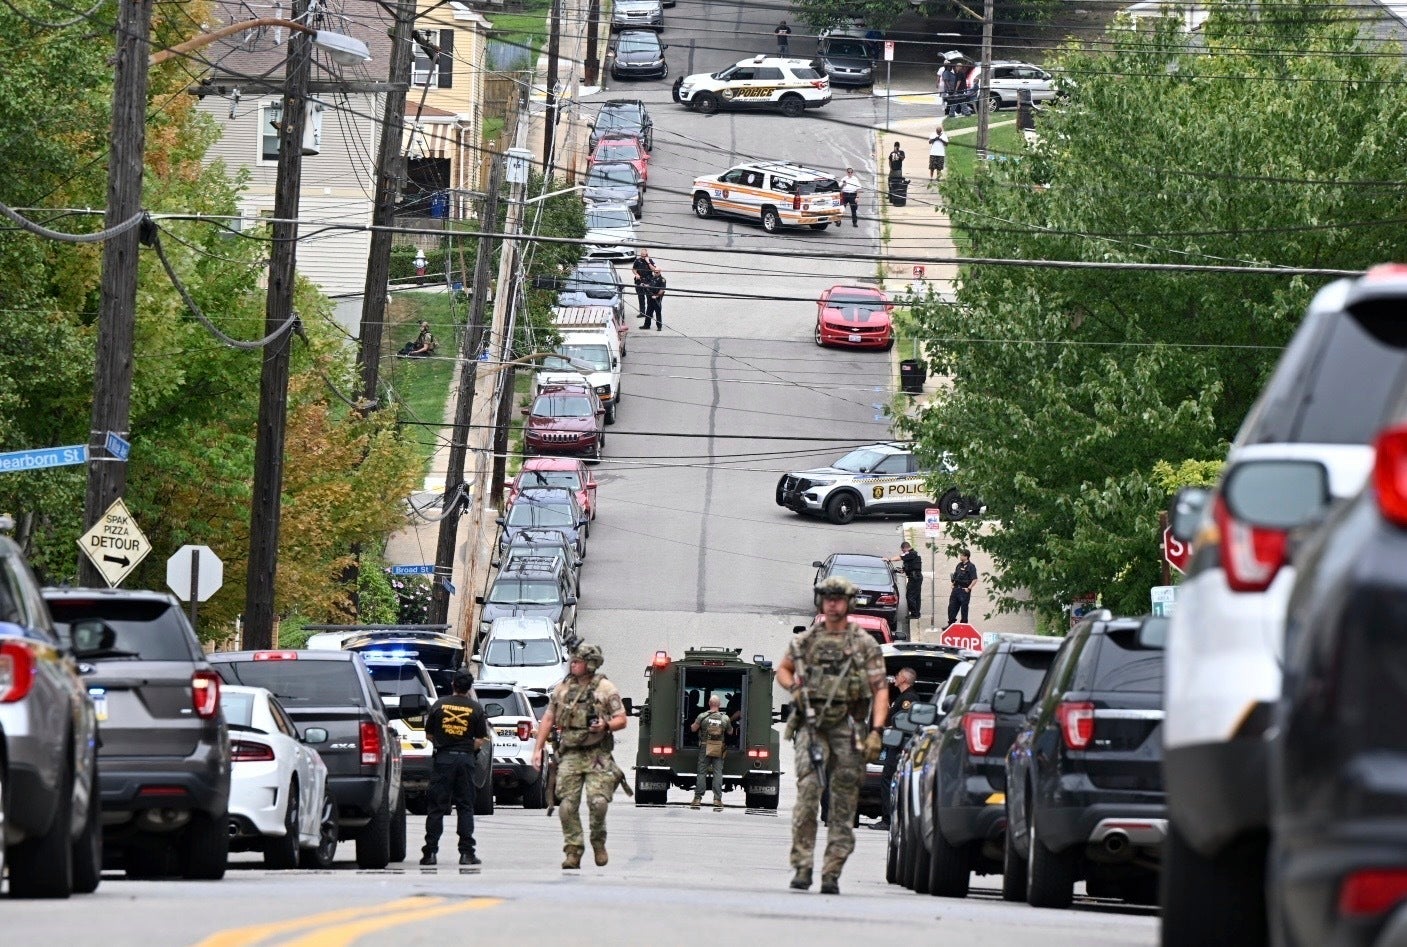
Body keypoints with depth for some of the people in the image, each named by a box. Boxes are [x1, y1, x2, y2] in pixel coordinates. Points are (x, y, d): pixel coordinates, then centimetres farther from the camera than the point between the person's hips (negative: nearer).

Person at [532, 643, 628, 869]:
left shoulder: (605, 689, 2)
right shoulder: (562, 689, 11)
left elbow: (621, 720, 3)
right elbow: (548, 720, 16)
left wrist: (606, 725, -18)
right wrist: (538, 749, 9)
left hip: (597, 755, -3)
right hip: (570, 755, 3)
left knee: (598, 802, -15)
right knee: (567, 806, -5)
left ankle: (598, 841, 10)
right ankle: (573, 852, 2)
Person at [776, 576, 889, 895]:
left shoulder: (864, 644, 4)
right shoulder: (805, 640, 11)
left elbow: (880, 690, 2)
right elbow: (783, 669, 26)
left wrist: (876, 731, -9)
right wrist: (794, 688, 3)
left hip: (847, 728, -1)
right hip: (812, 725, 1)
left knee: (844, 804, 0)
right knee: (807, 792, -14)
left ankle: (832, 873, 4)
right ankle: (802, 866, -12)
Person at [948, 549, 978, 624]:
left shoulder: (971, 567, -9)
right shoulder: (959, 565, 14)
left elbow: (974, 580, -14)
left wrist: (968, 588, -17)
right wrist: (953, 585, 11)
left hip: (964, 590, -7)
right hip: (956, 589, 7)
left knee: (964, 608, 0)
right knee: (952, 607, 7)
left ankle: (964, 623, 8)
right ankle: (951, 623, 15)